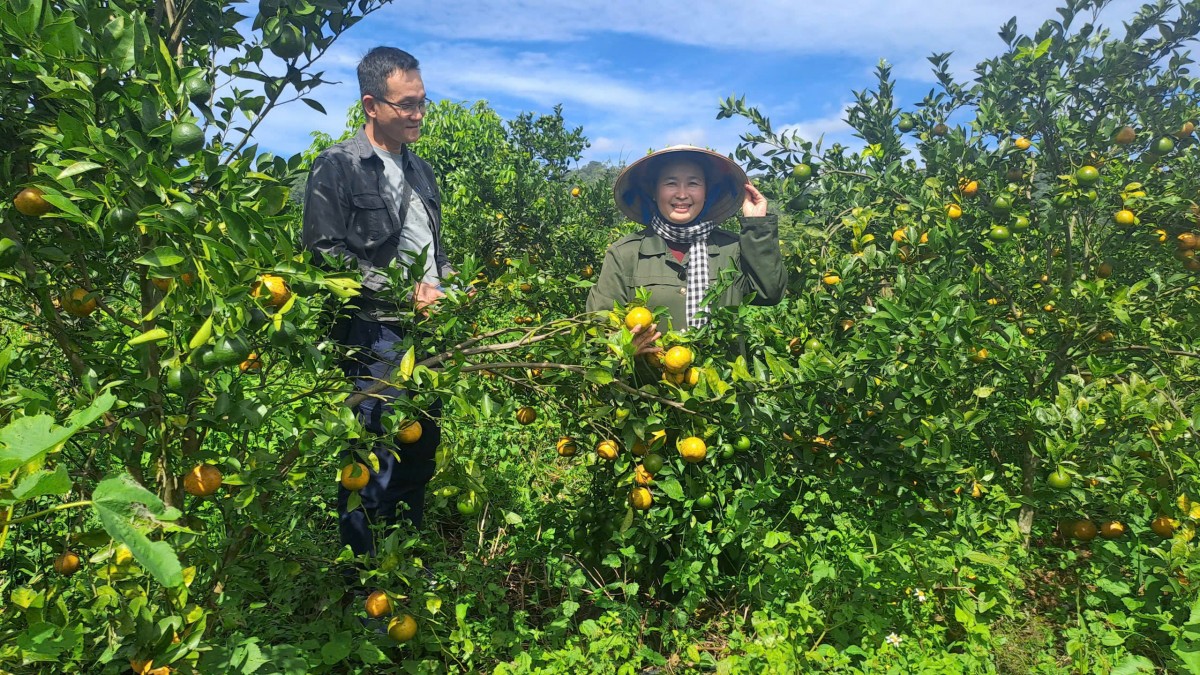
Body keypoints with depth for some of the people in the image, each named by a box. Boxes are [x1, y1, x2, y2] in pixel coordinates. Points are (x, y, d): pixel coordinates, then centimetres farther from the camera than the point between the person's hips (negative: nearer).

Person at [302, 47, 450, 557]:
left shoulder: (420, 170, 18)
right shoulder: (337, 166, -4)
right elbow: (325, 251, -12)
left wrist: (447, 288, 8)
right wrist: (402, 293, -14)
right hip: (373, 338, -7)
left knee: (421, 453, 13)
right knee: (371, 462, -3)